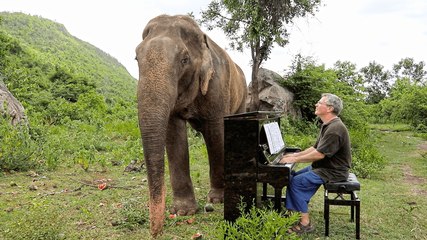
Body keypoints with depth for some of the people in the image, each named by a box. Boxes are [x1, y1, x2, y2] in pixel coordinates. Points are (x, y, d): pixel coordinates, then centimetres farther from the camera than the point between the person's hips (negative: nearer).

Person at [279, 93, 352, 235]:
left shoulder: (335, 129, -23)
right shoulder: (327, 125, 11)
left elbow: (319, 154, -27)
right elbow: (315, 148, 17)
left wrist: (295, 159, -19)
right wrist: (295, 155, 9)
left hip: (332, 171, -11)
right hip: (322, 166, 11)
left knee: (296, 183, -17)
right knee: (293, 177, 7)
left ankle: (305, 223, -8)